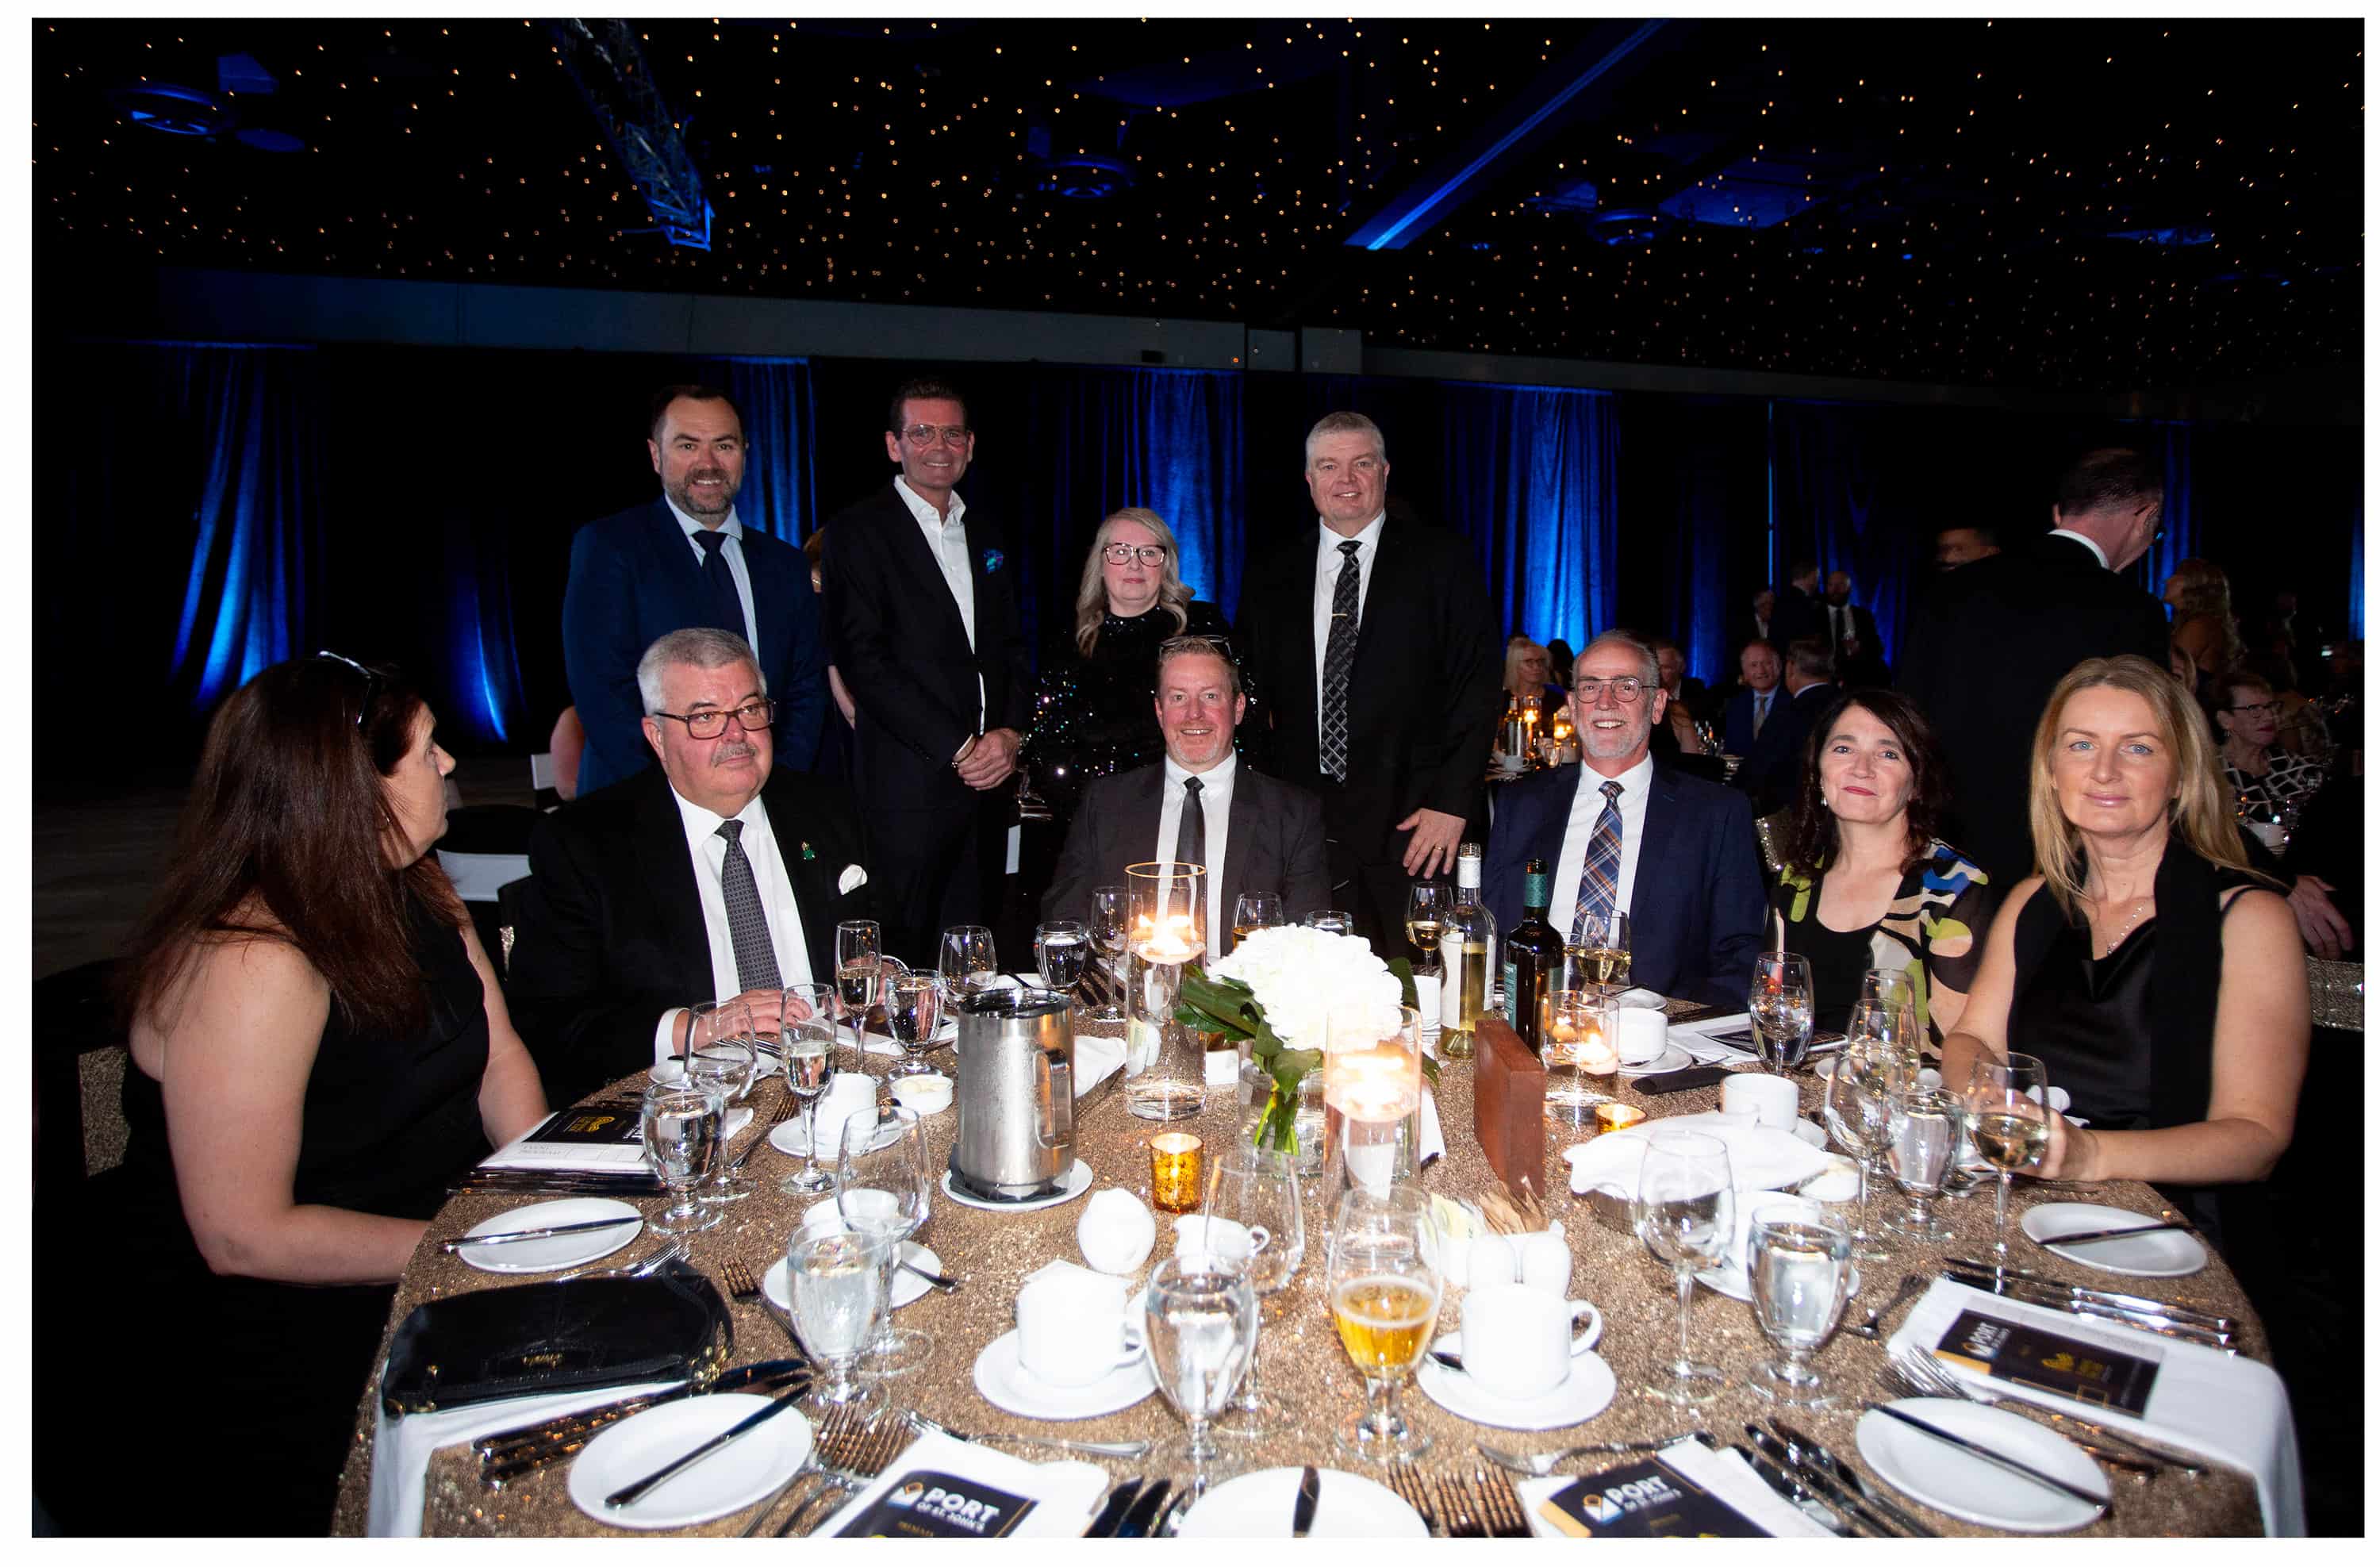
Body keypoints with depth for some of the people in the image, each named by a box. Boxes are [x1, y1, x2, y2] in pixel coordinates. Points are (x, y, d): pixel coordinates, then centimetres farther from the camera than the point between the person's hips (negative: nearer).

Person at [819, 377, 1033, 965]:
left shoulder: (984, 536, 18)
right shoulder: (858, 532, -2)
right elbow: (864, 662, -10)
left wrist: (1011, 733, 0)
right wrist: (957, 748, -13)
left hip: (988, 781, 6)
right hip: (910, 781, -5)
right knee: (901, 958, 0)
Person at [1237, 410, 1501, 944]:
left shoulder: (1443, 560, 3)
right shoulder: (1270, 574, 12)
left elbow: (1477, 686, -1)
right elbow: (1252, 693, 13)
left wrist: (1453, 801, -9)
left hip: (1412, 827, -2)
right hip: (1301, 827, 2)